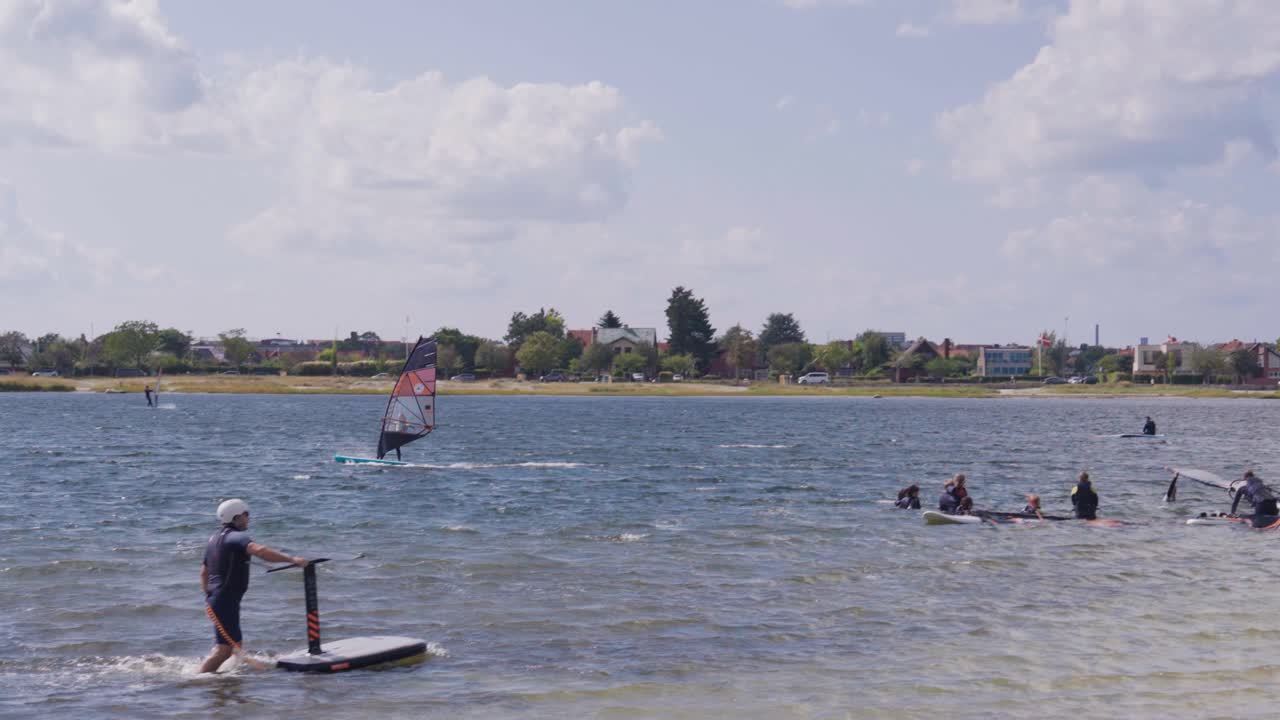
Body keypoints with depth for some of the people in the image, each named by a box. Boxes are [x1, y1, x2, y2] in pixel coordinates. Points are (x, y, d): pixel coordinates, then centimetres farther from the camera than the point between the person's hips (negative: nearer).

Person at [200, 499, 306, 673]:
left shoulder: (215, 538, 18)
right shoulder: (235, 537, -13)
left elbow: (204, 573, 23)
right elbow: (259, 551, -31)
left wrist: (210, 596, 27)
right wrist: (292, 559, -33)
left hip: (215, 599, 10)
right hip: (226, 601, -10)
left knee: (234, 646, 16)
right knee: (223, 649, -11)